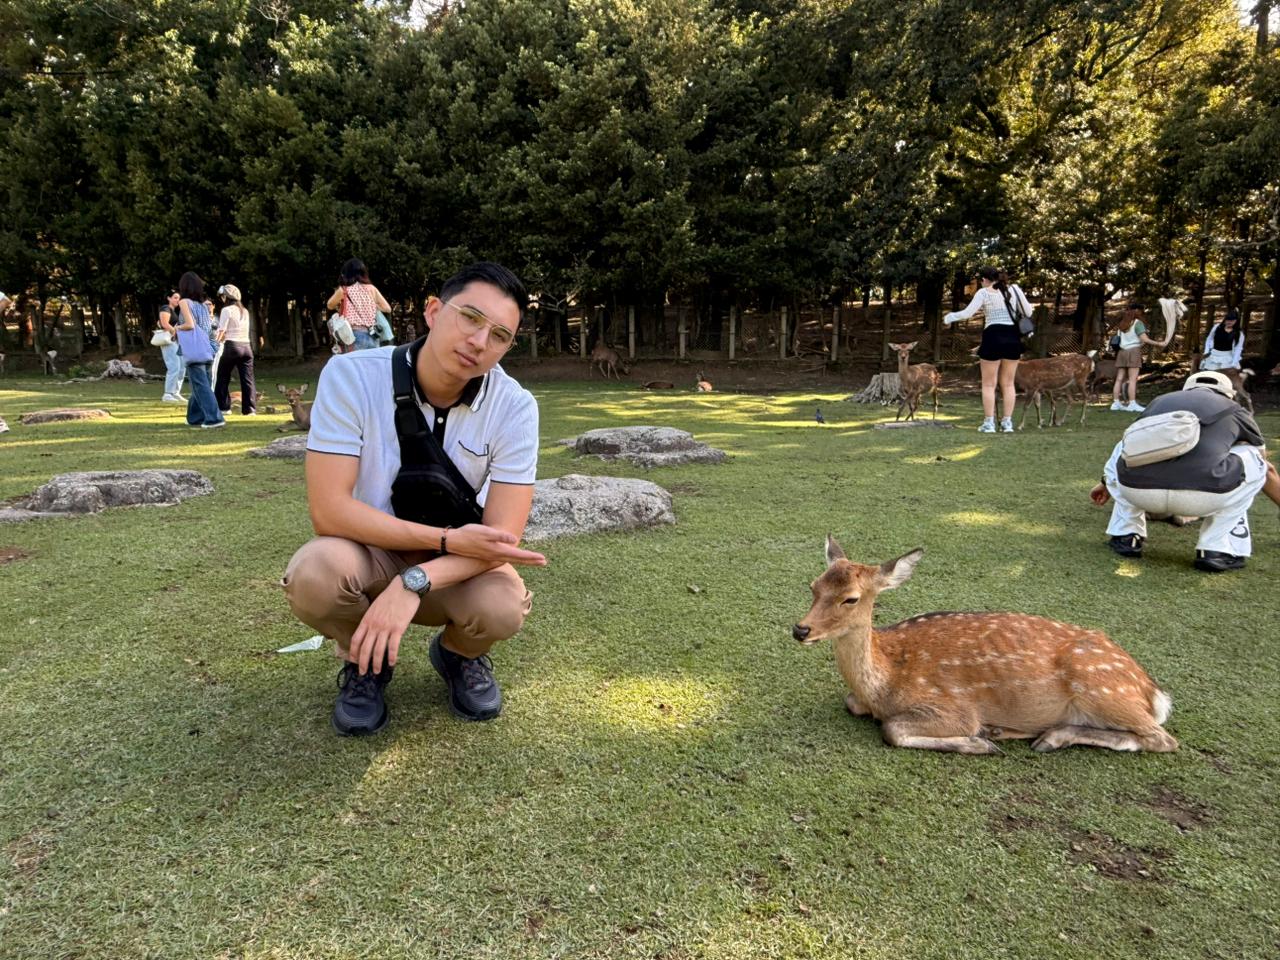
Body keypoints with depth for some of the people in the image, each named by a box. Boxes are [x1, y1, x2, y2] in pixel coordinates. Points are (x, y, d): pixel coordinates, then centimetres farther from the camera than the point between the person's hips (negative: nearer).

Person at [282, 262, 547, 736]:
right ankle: (365, 660, 3)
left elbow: (503, 537, -22)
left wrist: (412, 583, -37)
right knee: (313, 575, -33)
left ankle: (459, 654, 9)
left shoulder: (514, 407, -19)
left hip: (461, 557, 1)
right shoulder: (351, 375, -21)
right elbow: (328, 510, -25)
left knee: (502, 608, -31)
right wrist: (448, 539, -29)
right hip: (369, 551, 0)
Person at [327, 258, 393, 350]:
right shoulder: (371, 289, 7)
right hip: (372, 336, 3)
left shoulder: (344, 290, 2)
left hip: (355, 335, -3)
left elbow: (330, 305, 18)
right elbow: (387, 308, 13)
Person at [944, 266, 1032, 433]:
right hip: (1013, 337, 4)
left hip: (993, 337, -4)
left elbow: (967, 313, -8)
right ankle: (1007, 422, 10)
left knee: (989, 384, 5)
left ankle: (989, 423, 2)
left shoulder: (984, 292, -2)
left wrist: (949, 317, 9)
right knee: (1008, 383, 12)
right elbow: (1028, 312, 9)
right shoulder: (1014, 288, 9)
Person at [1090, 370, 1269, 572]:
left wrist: (1107, 483, 68)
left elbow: (1128, 449, 51)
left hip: (1138, 493, 2)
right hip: (1203, 497, -2)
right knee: (1252, 458, 29)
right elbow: (1267, 470, 45)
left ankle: (1126, 536, 26)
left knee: (1126, 451, 36)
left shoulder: (1160, 401, 32)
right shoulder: (1234, 410, 28)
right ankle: (1218, 549, 19)